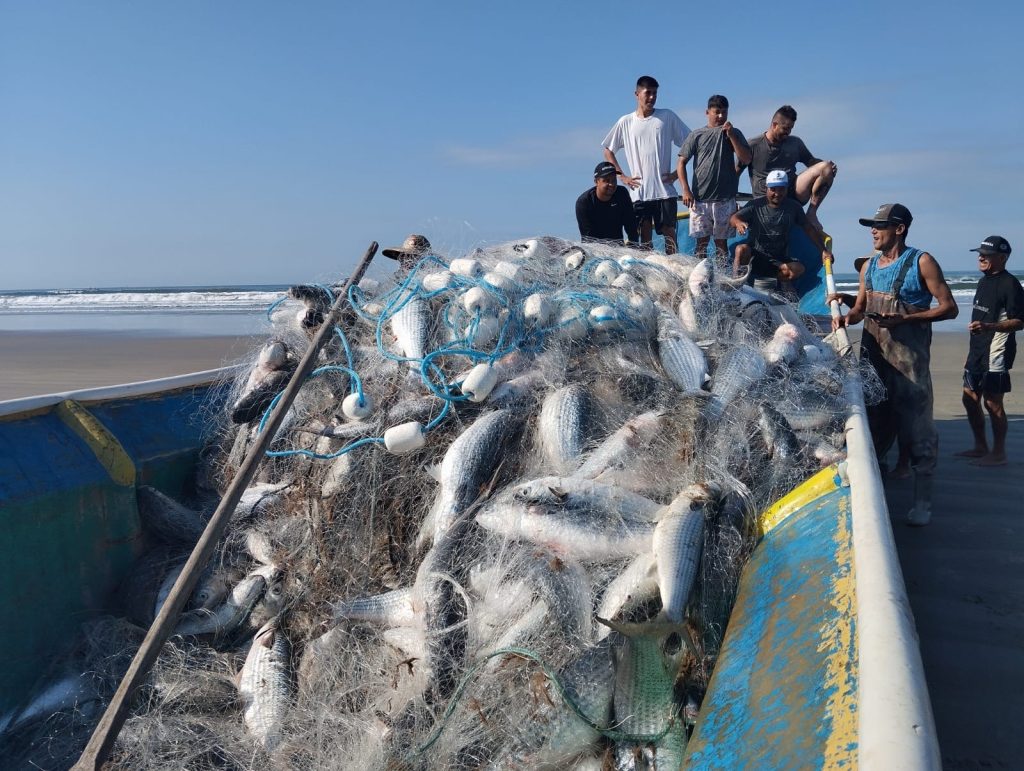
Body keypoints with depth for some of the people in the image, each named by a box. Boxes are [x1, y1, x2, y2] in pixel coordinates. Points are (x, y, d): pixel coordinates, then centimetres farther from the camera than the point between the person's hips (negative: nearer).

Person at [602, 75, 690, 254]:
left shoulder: (668, 117, 5)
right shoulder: (625, 122, 7)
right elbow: (608, 151, 14)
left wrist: (677, 173, -1)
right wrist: (622, 177, 4)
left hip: (665, 190, 0)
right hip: (639, 191, 0)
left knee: (669, 233, -1)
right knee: (645, 236, 2)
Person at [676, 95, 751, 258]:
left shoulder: (734, 134, 9)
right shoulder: (697, 135, 6)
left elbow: (746, 159, -2)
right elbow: (681, 162, 4)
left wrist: (731, 135, -10)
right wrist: (686, 190, -7)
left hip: (725, 200, 1)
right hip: (699, 199, -1)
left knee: (721, 241, 5)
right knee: (702, 242, 1)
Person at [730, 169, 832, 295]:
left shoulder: (793, 208, 4)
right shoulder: (756, 205, -3)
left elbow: (809, 230, 8)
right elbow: (733, 218, -16)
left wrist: (824, 250, -2)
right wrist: (738, 222, -42)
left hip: (778, 260, 2)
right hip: (754, 257, -2)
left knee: (798, 268, -26)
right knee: (741, 249, -34)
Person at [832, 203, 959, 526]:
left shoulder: (921, 262, -6)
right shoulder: (870, 266, 12)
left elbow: (949, 308, -8)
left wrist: (903, 319, -19)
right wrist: (847, 316, -2)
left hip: (909, 357, -6)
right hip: (873, 354, 6)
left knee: (916, 426, -4)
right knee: (873, 423, 14)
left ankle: (922, 501, 5)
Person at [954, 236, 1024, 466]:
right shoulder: (984, 281, 15)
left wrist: (988, 326, -30)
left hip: (996, 353, -9)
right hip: (978, 352, 9)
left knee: (992, 402, -6)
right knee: (970, 399, 12)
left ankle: (999, 454, 2)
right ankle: (980, 447, 24)